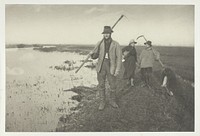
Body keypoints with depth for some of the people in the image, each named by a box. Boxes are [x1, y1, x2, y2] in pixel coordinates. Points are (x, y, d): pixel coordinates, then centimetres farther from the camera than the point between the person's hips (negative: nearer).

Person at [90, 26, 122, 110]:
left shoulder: (116, 44, -3)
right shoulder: (99, 43, 3)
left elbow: (119, 57, -5)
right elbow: (95, 56, 6)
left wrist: (117, 70, -14)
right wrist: (92, 54, -19)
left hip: (111, 67, -1)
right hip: (101, 66, 1)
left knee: (113, 85, 5)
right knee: (101, 85, 5)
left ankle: (112, 101, 26)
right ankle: (102, 102, 18)